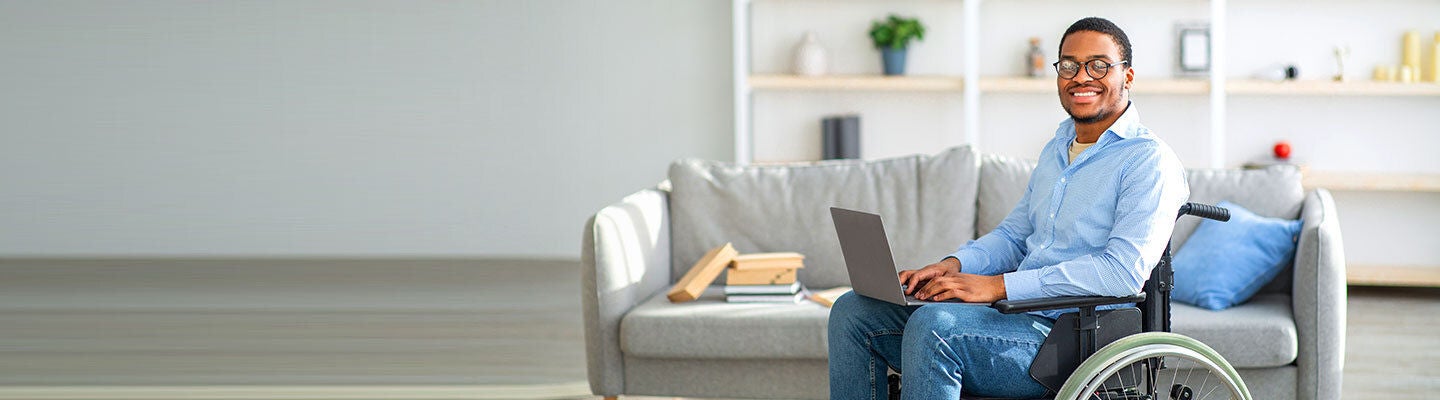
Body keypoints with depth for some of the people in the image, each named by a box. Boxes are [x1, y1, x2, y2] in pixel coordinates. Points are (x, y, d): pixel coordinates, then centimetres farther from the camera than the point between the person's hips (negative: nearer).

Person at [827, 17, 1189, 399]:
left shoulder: (1149, 161, -9)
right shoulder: (1057, 149, 20)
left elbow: (1124, 271, -21)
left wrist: (998, 285, -22)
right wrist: (954, 265, 2)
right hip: (1015, 312, 9)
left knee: (933, 324, -34)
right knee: (853, 311, -3)